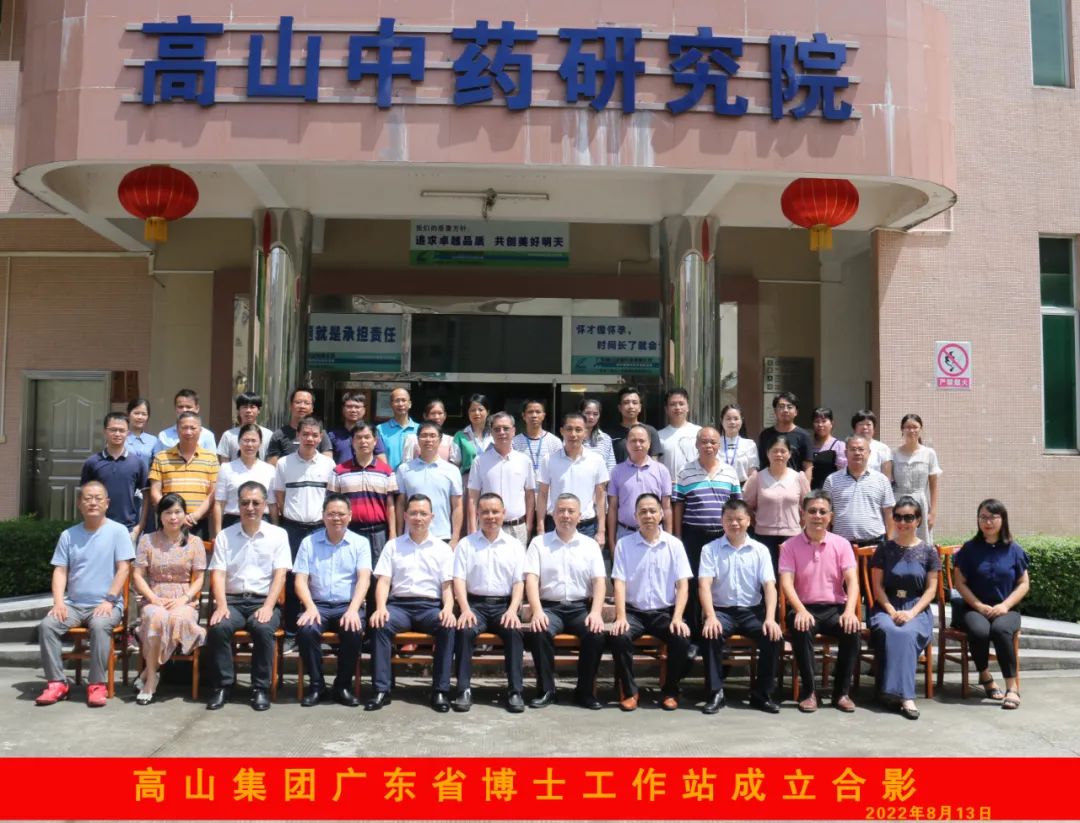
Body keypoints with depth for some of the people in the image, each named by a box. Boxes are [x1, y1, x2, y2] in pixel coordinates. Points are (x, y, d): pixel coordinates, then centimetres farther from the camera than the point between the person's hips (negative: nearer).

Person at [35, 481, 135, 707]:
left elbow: (123, 569, -6)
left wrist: (109, 600, -15)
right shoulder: (68, 535, 11)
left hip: (106, 604, -4)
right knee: (47, 624, -23)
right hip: (73, 604, 4)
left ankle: (97, 684, -23)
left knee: (99, 625, -34)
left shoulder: (118, 531, 0)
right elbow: (60, 571, 6)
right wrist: (58, 601, -9)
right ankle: (56, 682, -12)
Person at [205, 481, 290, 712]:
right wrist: (221, 605, -14)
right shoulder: (225, 535, 11)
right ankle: (222, 685, -12)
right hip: (232, 600, 2)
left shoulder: (278, 534, 6)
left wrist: (268, 607, -15)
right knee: (218, 627, -29)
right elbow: (218, 574, 3)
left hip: (264, 600, -1)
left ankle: (261, 688, -16)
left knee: (263, 628, -32)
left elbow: (280, 574, -1)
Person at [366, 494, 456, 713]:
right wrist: (381, 607, -14)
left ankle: (441, 690, -23)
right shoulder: (393, 546, 15)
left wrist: (448, 608, -14)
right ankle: (381, 690, -26)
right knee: (380, 624, -32)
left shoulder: (442, 548, 14)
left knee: (448, 626, -32)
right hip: (399, 604, 0)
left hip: (430, 606, 0)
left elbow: (447, 585, 7)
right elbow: (383, 581, 6)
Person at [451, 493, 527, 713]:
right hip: (475, 603, 0)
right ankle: (464, 690, -23)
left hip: (504, 604, 1)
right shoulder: (466, 544, 9)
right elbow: (459, 579, 1)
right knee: (465, 630, -30)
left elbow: (519, 582, 6)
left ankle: (515, 691, -22)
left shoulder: (515, 545, 12)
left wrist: (512, 610, -12)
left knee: (514, 631, -29)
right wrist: (465, 610, -15)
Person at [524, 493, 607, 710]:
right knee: (539, 632, -32)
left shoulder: (590, 545, 12)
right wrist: (537, 611, -18)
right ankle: (545, 690, -14)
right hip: (550, 606, -1)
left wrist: (596, 612, -14)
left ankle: (585, 691, -9)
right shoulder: (539, 543, 9)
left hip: (581, 607, 1)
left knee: (597, 633, -28)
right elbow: (531, 579, -2)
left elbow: (599, 582, 3)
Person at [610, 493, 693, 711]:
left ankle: (670, 691, -2)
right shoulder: (624, 544, 2)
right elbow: (619, 583, -3)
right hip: (634, 611, 0)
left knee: (682, 638, -27)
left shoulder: (674, 544, 4)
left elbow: (683, 584, 0)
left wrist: (677, 618, -14)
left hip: (665, 611, 0)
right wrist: (620, 617, -17)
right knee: (619, 636, -30)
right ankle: (628, 691, -7)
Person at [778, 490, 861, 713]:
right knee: (800, 629, -34)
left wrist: (850, 611, -23)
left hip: (835, 607, 2)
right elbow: (786, 582, -9)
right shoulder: (790, 546, 1)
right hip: (803, 607, -1)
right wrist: (801, 610, -27)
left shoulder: (841, 544, 5)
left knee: (852, 629, -29)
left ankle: (842, 692, -10)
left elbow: (852, 581, -4)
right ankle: (808, 691, -17)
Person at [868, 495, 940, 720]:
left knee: (907, 633, -34)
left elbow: (931, 589, 3)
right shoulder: (884, 549, 8)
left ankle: (902, 694, -31)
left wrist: (911, 613, -12)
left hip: (917, 610, 0)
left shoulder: (928, 551, 8)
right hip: (886, 608, 1)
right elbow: (878, 587, 4)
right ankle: (905, 694, -30)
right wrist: (892, 612, -11)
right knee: (889, 631, -34)